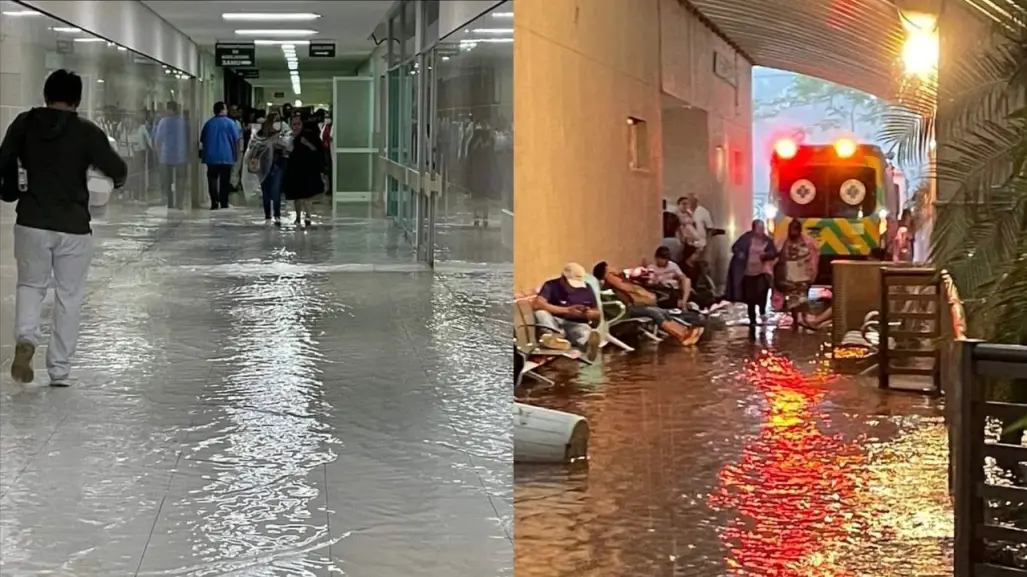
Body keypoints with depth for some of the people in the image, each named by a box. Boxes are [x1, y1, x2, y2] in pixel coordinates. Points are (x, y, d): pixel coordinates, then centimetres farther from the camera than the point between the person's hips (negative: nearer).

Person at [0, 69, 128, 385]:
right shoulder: (87, 132, -7)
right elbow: (117, 169, -7)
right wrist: (118, 178, 16)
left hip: (31, 221, 2)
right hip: (74, 226, -1)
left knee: (30, 284, 20)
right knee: (69, 296, 10)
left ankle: (25, 338, -8)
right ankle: (59, 371, 11)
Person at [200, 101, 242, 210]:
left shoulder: (208, 123, 5)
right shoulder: (230, 123, -4)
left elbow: (202, 140, 10)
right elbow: (236, 140, -4)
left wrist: (204, 153, 22)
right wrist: (236, 154, 8)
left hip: (211, 156, 2)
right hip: (226, 156, -2)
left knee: (212, 179, 2)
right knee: (225, 180, 6)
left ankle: (214, 202, -10)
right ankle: (224, 202, 7)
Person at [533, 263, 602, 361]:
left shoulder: (586, 289, 7)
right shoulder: (551, 285, -3)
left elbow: (597, 314, 13)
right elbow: (537, 304, -21)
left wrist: (588, 313, -13)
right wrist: (566, 310, -25)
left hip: (577, 325, 1)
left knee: (585, 331, -34)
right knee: (541, 313, -30)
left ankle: (589, 344, -68)